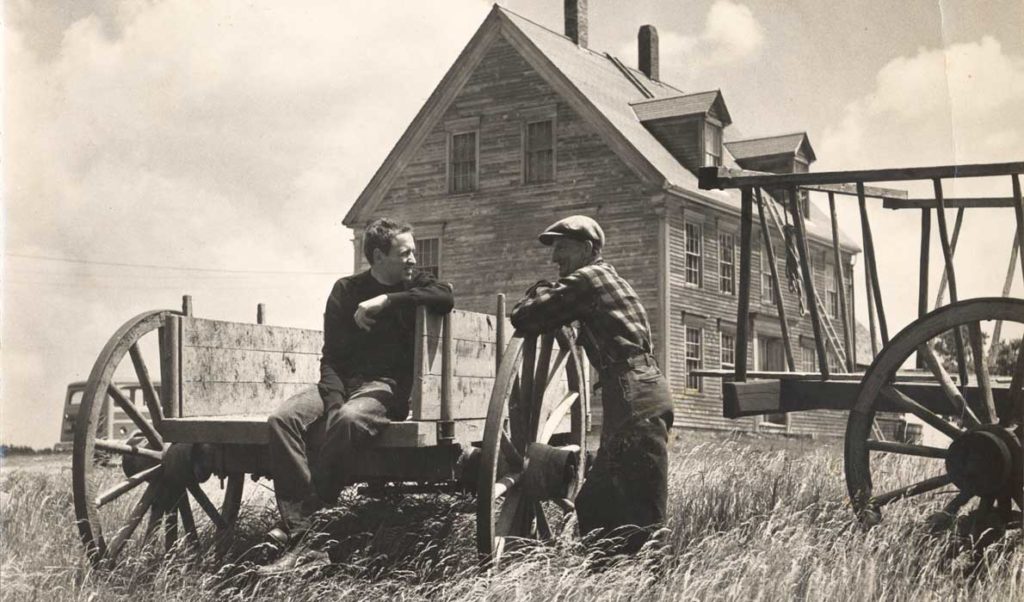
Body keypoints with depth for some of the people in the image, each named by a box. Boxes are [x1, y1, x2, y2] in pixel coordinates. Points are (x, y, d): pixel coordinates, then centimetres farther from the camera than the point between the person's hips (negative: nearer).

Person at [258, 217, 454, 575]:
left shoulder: (414, 284, 10)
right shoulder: (346, 290, 11)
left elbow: (446, 298, -14)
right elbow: (331, 356, 4)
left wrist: (387, 300, -16)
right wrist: (334, 401, -14)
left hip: (389, 387, -2)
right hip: (342, 383, 3)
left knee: (347, 420, -36)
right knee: (282, 419, -25)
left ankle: (299, 523, -23)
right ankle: (301, 542, -31)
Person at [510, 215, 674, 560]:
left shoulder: (587, 278, -4)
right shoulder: (606, 277, 25)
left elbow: (524, 318, -8)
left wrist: (541, 290, 10)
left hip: (635, 399, -10)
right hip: (639, 393, 10)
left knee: (641, 518, -10)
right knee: (594, 506, 15)